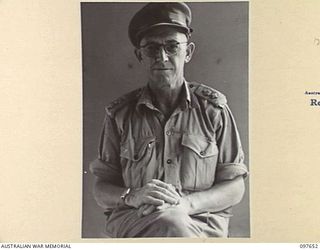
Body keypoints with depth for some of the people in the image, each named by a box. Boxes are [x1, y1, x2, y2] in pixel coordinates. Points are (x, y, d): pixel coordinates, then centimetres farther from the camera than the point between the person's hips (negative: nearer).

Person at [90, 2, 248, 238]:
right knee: (170, 222, -34)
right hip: (131, 219, 0)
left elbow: (235, 187, 5)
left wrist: (187, 202, -13)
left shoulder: (213, 108, 6)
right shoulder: (120, 114, 8)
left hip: (201, 221, 1)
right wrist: (132, 196, -14)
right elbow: (101, 190, 9)